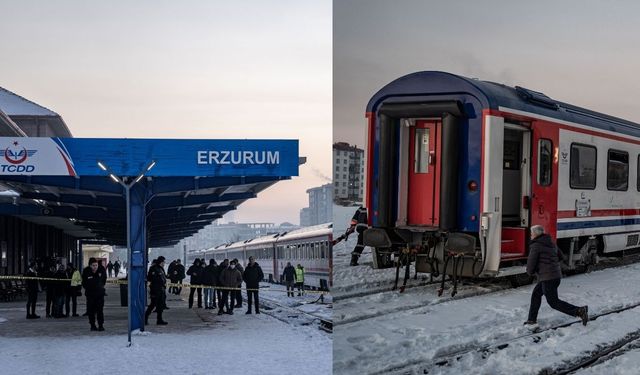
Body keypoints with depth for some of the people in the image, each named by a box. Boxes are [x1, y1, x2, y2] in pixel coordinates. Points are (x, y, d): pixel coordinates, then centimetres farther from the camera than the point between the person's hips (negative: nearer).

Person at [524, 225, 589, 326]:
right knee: (536, 294, 20)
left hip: (547, 277, -10)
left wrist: (530, 271, 8)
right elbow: (561, 257, 22)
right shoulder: (551, 243, 13)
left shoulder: (535, 246, -13)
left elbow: (531, 262, -13)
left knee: (553, 302, -3)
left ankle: (580, 311, -12)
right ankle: (532, 319, 26)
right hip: (556, 275, 10)